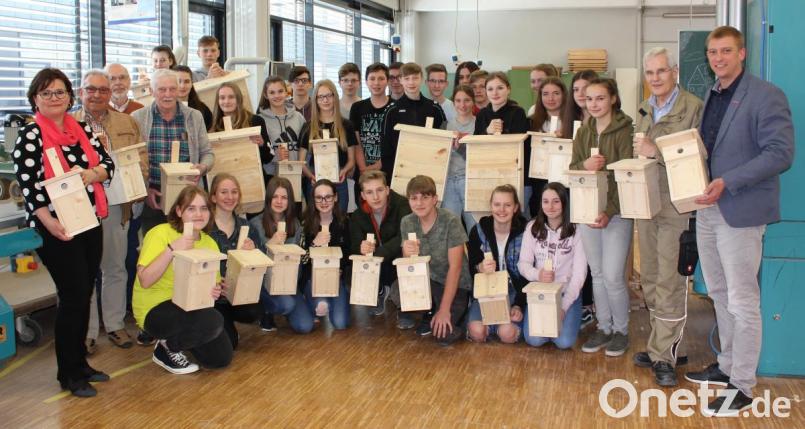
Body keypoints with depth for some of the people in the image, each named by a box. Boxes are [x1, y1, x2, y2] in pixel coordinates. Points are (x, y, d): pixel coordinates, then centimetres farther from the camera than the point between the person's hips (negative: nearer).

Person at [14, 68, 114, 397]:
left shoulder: (82, 130, 10)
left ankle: (80, 362, 26)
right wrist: (49, 222, -26)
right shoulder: (30, 136, -8)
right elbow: (28, 185, -15)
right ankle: (69, 374, 10)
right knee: (73, 296, -3)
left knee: (84, 295, 12)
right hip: (57, 229, -6)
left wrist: (90, 174, -17)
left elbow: (107, 164, 5)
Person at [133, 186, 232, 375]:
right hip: (155, 309, -7)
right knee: (213, 321, -30)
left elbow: (214, 284, 10)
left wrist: (214, 291, -14)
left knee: (222, 357, -1)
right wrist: (172, 250, -31)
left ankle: (176, 338, 22)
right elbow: (145, 281, -25)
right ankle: (166, 348, -3)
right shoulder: (160, 234, -15)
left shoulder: (209, 243, 3)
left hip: (189, 307, 7)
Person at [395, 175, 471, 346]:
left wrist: (444, 309, -23)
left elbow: (455, 267, -20)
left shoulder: (451, 222, -18)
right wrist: (408, 255, -30)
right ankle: (430, 312, 5)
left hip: (455, 285, -4)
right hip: (426, 281, 4)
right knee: (397, 292, -27)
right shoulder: (407, 222, -4)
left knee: (443, 335, -26)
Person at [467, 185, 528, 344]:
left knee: (508, 333, -25)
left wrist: (519, 305, -18)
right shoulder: (478, 231, -6)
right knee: (477, 332, -24)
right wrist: (480, 268, -27)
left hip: (514, 291, -1)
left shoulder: (523, 233, -9)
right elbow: (471, 268, -2)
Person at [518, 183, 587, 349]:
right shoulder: (533, 228, 0)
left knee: (564, 342, -19)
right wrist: (538, 274, -26)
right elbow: (523, 263, -1)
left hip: (568, 293, -2)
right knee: (534, 340, -18)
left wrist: (564, 307, -17)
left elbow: (579, 272, -9)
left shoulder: (575, 230, -9)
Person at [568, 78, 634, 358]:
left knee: (613, 276, -5)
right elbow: (572, 169, 9)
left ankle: (621, 330, 14)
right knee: (597, 274, 12)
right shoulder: (583, 132, 10)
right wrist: (584, 165, -15)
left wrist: (609, 212, -21)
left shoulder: (624, 131, -9)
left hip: (617, 213, -5)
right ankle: (603, 327, 25)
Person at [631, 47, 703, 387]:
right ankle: (661, 344, 25)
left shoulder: (693, 108, -9)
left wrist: (657, 152, -21)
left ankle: (664, 356, 4)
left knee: (669, 283, -4)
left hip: (676, 204, -7)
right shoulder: (645, 110, 14)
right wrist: (638, 152, 0)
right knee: (650, 280, 13)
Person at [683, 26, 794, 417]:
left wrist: (727, 182, -23)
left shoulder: (765, 96, -10)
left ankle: (742, 387, 7)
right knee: (720, 296, 17)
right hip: (708, 208, 8)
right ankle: (728, 366, 31)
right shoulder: (711, 97, 14)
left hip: (741, 212, -8)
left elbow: (780, 153, -17)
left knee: (742, 302, -2)